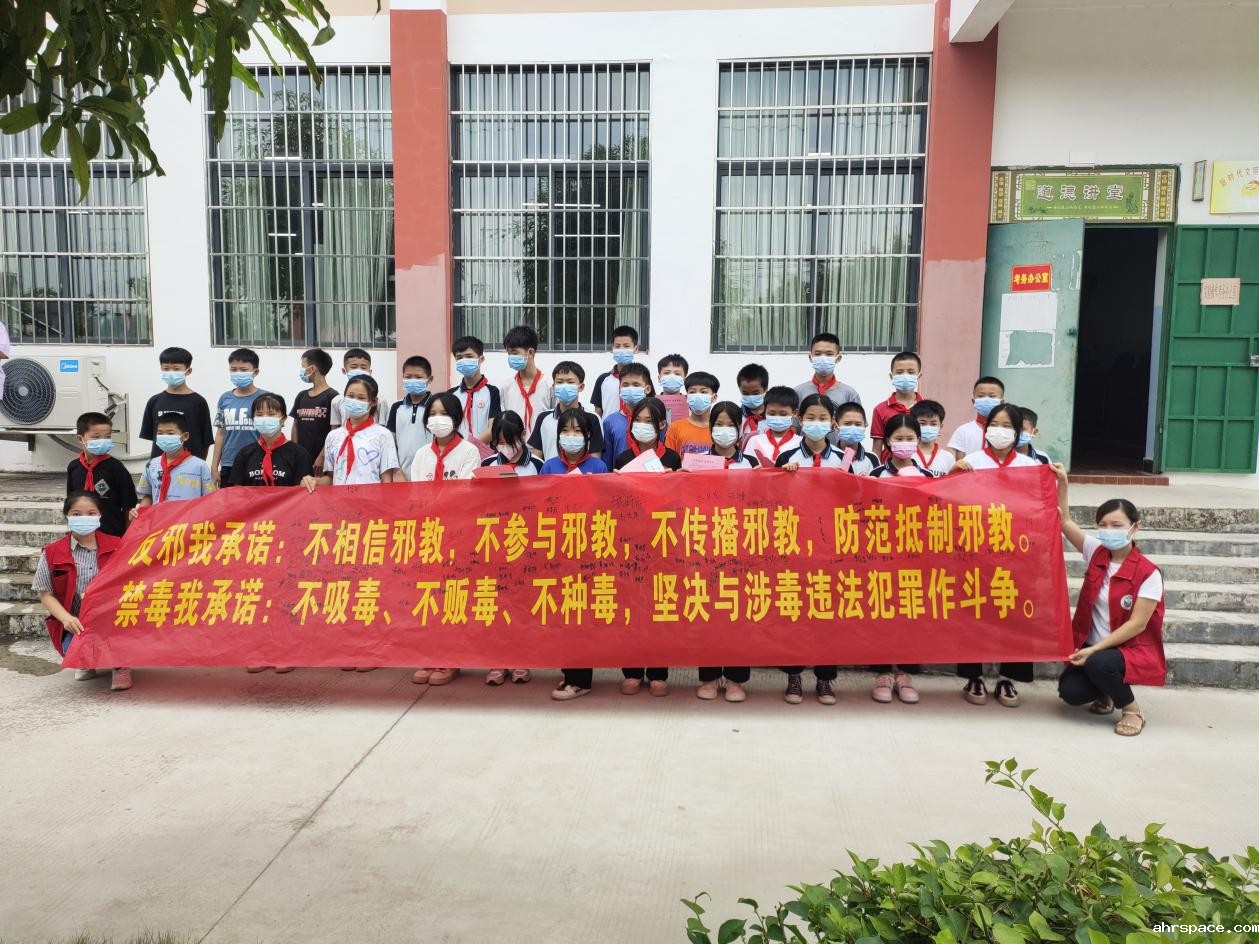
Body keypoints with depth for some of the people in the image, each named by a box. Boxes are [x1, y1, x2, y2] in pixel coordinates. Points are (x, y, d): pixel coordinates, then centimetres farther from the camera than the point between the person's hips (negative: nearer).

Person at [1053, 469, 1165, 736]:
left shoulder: (1148, 573, -15)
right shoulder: (1096, 553, -1)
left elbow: (1137, 624, -17)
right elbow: (1064, 522, -1)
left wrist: (1094, 650, -21)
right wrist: (1062, 483, -13)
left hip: (1134, 649, -5)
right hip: (1094, 647, 5)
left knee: (1099, 663, -36)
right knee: (1069, 691, -17)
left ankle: (1131, 710, -6)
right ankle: (1106, 691, 19)